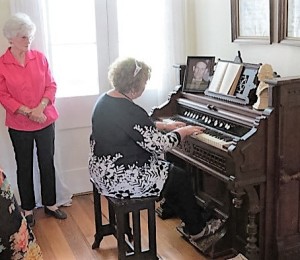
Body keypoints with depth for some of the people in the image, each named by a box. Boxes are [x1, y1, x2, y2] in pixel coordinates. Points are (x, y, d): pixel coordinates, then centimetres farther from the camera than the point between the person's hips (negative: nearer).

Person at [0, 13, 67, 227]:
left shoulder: (40, 58, -1)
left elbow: (51, 85, 0)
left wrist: (41, 107, -16)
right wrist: (28, 112, -17)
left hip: (46, 121, 2)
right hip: (19, 125, -2)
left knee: (47, 163, 11)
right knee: (24, 167, 11)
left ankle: (50, 204, 27)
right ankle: (28, 209, 26)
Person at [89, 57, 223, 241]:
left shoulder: (105, 100, 4)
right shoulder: (130, 111, -27)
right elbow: (159, 145, -20)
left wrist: (166, 126, 20)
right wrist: (183, 131, -4)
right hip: (121, 179, -10)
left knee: (168, 169, 23)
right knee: (181, 178, 7)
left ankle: (192, 219, 35)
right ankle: (197, 230, 25)